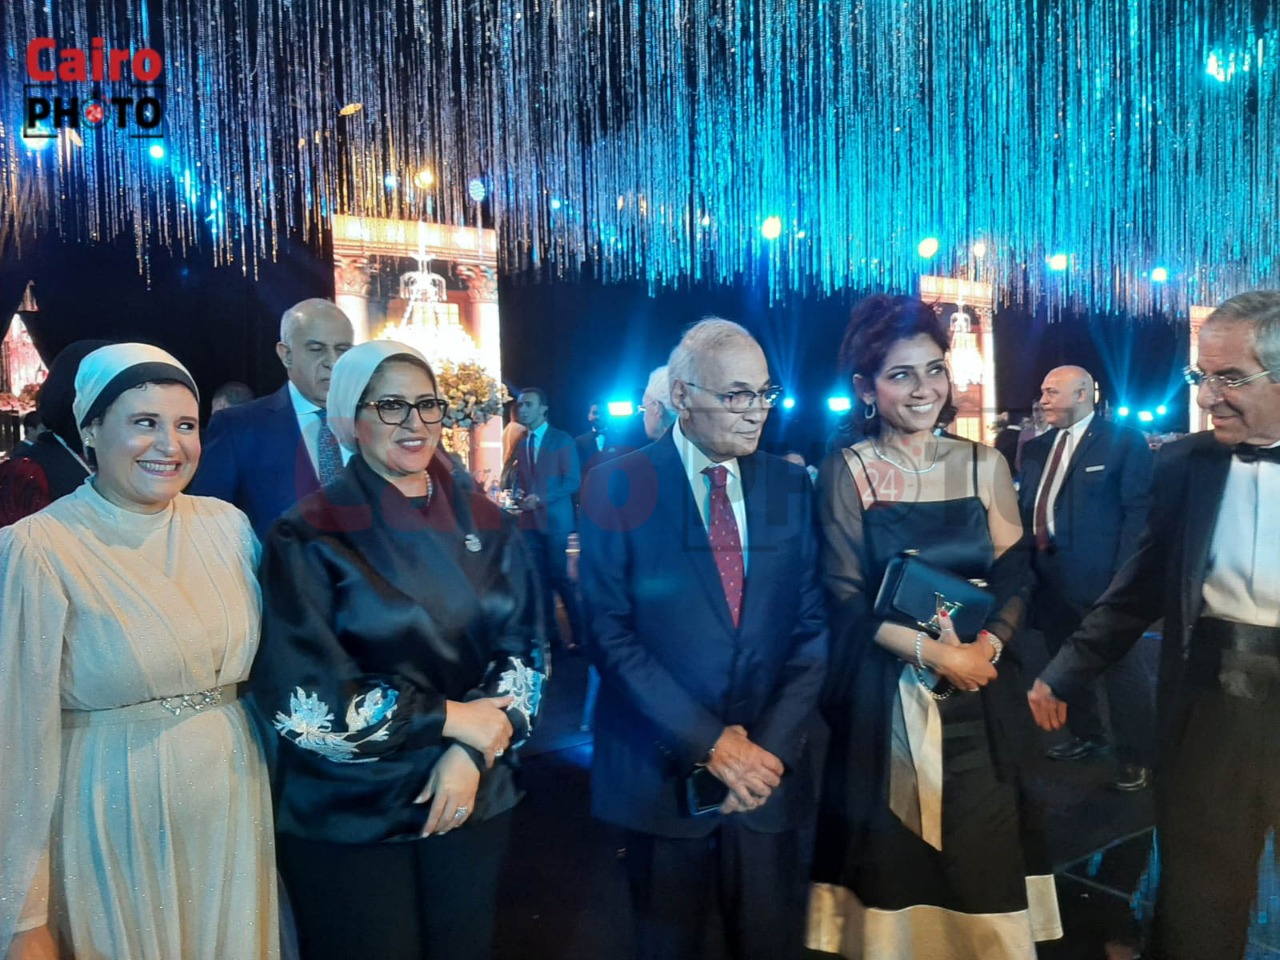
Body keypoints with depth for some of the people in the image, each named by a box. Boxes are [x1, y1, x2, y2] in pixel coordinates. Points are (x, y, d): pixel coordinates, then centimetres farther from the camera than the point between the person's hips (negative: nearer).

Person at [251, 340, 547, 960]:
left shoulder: (485, 526, 1)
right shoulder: (310, 536, -11)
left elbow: (523, 649, 0)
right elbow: (299, 695, -17)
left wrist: (473, 751, -14)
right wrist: (448, 718, -15)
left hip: (474, 797, 4)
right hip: (348, 816, -3)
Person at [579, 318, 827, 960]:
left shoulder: (790, 487, 3)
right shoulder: (618, 486, -8)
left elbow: (811, 628, 1)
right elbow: (610, 634, -12)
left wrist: (773, 746, -9)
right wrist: (708, 742, -15)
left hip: (770, 765, 3)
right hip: (663, 772, -2)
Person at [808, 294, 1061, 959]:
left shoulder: (983, 464, 5)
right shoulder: (846, 471, -4)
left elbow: (1014, 577, 3)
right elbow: (846, 596, -7)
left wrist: (986, 646, -15)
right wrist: (933, 651, -16)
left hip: (979, 695, 3)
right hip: (884, 698, -2)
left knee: (983, 858, 9)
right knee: (893, 864, 7)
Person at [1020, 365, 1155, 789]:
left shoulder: (1124, 441, -6)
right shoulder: (1036, 448, 11)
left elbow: (1139, 511, -11)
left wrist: (1125, 577, -17)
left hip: (1098, 577, -6)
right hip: (1048, 575, 7)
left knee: (1119, 666, 5)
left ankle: (1137, 757, 19)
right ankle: (1086, 735, 37)